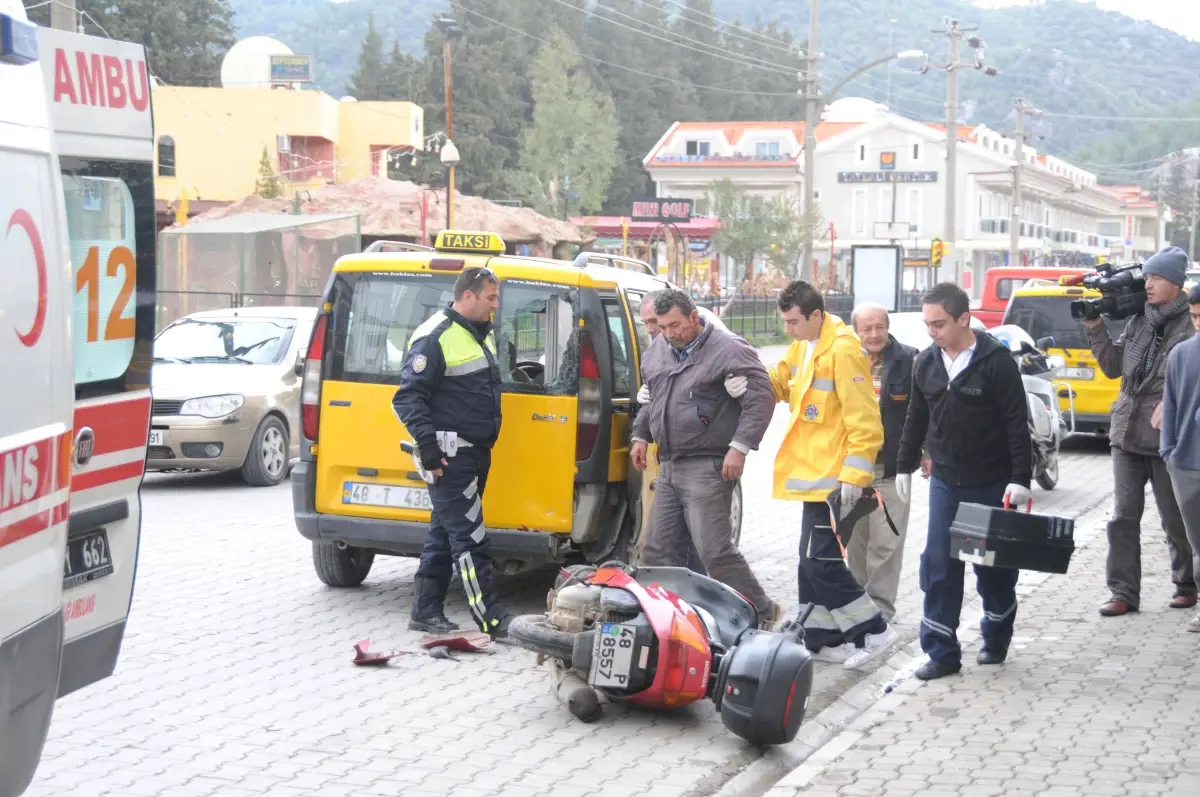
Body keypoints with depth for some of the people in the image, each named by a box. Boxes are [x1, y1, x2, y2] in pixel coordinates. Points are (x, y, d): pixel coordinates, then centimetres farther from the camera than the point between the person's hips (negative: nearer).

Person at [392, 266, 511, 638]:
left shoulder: (482, 334, 15)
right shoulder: (435, 338, -15)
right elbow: (408, 397, -17)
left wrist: (490, 436, 23)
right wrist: (428, 446, -23)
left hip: (476, 452, 10)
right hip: (450, 457, -10)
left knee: (444, 534, 14)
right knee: (470, 539, -8)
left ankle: (426, 611, 20)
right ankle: (492, 619, -7)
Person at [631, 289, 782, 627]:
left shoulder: (728, 350, -11)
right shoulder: (658, 352, 14)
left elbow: (761, 398, -14)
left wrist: (740, 446, -19)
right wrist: (641, 435, 20)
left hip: (707, 468, -8)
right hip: (670, 466, 8)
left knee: (715, 552, -12)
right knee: (659, 550, 8)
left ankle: (762, 613, 1)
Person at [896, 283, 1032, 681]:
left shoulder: (996, 361, -14)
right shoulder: (926, 363, 2)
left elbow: (1017, 424, -14)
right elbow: (916, 419, 14)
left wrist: (1020, 479, -16)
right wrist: (904, 466, 13)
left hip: (991, 484, -4)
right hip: (944, 482, 4)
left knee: (994, 566, 9)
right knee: (939, 568, -1)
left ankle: (996, 640, 28)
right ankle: (942, 652, 4)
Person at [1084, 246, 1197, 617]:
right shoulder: (1138, 322, 9)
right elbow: (1113, 367, 12)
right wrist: (1096, 330, 3)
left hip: (1166, 439, -5)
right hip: (1126, 435, 5)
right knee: (1123, 518, 4)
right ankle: (1123, 593, 9)